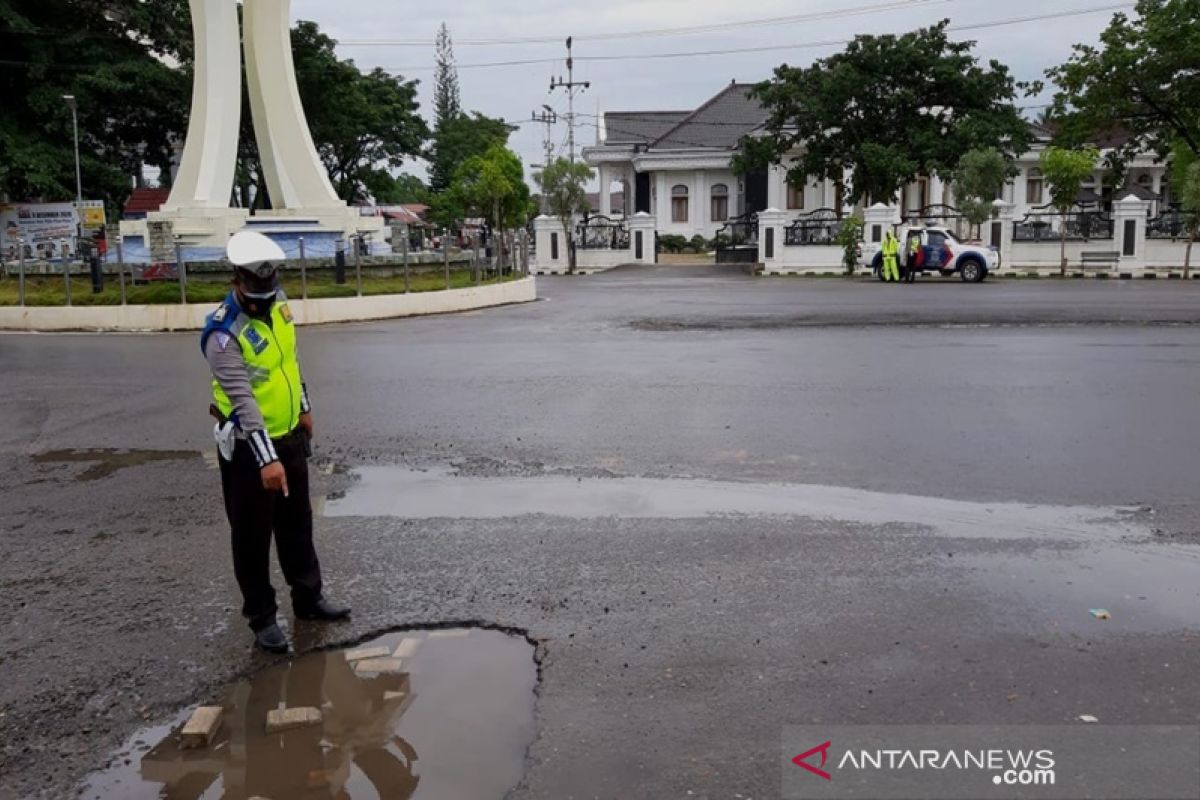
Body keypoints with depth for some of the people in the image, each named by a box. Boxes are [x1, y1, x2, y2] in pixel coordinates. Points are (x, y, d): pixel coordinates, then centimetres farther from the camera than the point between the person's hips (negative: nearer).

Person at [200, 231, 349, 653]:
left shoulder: (277, 302, -1)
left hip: (290, 434, 8)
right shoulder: (224, 335, -25)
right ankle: (261, 618, 20)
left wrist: (304, 407, 20)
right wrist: (266, 459, -38)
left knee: (298, 523, 19)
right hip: (247, 445, -7)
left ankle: (308, 598, 35)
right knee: (252, 535, 6)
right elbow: (242, 400, -32)